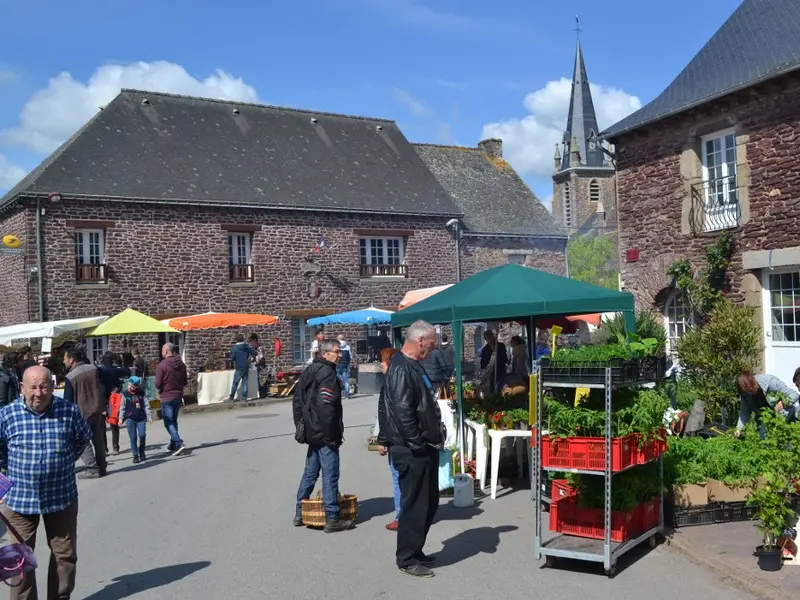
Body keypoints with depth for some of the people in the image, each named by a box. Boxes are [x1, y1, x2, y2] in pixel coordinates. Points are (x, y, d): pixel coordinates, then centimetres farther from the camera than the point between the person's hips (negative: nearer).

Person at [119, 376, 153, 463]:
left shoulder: (141, 394, 5)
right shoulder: (125, 394, 4)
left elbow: (146, 406, 6)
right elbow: (122, 408, 6)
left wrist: (149, 416, 2)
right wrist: (120, 418, 1)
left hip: (141, 418, 0)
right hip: (130, 419, 0)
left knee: (142, 435, -11)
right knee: (133, 437, -4)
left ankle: (142, 452, 12)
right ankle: (135, 455, 3)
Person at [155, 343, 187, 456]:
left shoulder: (162, 365, -16)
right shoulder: (181, 364, 3)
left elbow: (158, 384, -15)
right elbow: (185, 382, 9)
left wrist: (160, 390, 6)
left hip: (167, 397, -6)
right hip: (178, 396, 6)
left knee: (168, 422, -3)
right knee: (174, 421, 19)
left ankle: (179, 443, -18)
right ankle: (173, 445, 26)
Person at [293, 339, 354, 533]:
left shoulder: (308, 372, 14)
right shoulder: (327, 373, -16)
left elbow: (297, 400, 19)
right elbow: (326, 405, -24)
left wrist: (300, 426, 22)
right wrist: (331, 434, -19)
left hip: (312, 433, 10)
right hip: (325, 435, -10)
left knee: (310, 472, 18)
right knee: (330, 475, -4)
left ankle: (300, 513, 25)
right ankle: (333, 519, 0)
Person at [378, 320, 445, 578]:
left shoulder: (413, 366, 14)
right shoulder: (402, 369, -19)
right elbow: (403, 412, -25)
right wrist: (418, 444, -20)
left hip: (424, 448, 10)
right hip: (412, 451, -10)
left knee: (429, 502, 18)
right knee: (415, 504, -1)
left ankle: (415, 551, 30)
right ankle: (407, 559, 12)